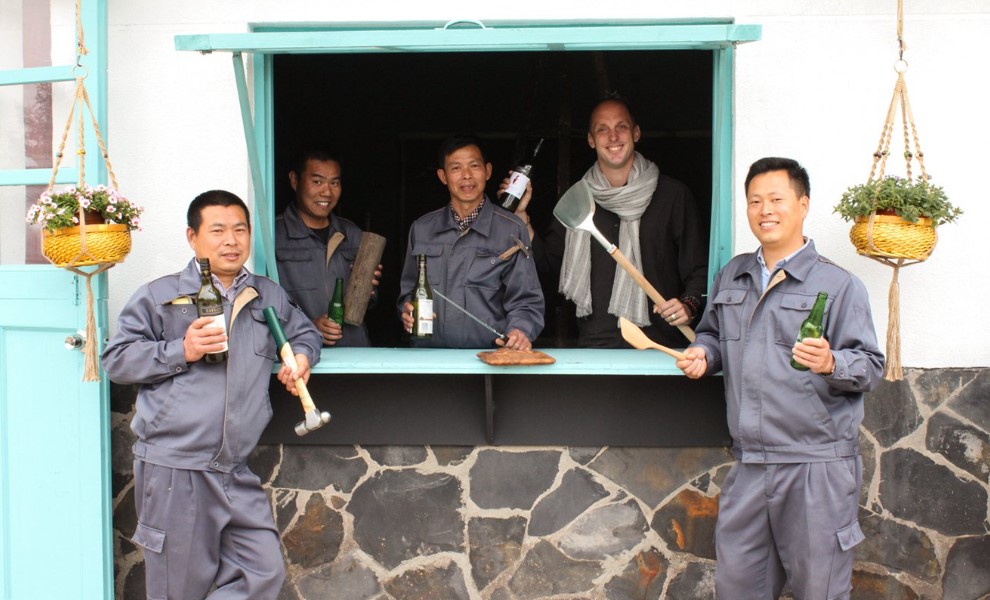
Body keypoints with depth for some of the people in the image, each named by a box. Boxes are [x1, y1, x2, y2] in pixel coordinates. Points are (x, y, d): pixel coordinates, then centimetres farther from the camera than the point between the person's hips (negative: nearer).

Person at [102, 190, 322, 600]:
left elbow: (304, 332, 30)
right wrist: (181, 351, -11)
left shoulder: (269, 297, 17)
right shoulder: (160, 296, 4)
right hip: (172, 469, -4)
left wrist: (302, 355, 7)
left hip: (235, 473, 4)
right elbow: (116, 359, 2)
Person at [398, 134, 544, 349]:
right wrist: (407, 312, 3)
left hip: (488, 355, -2)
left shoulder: (511, 230, 5)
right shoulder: (421, 229, 15)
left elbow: (525, 301, 4)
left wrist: (520, 331, -15)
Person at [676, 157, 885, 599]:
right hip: (748, 463, 5)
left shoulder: (839, 285, -3)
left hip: (817, 467, -5)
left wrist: (832, 364, -26)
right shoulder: (732, 276, 15)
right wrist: (704, 354, 6)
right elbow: (711, 333, 28)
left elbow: (871, 366, -6)